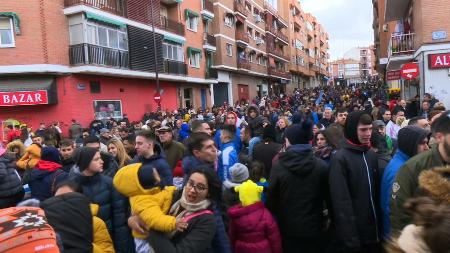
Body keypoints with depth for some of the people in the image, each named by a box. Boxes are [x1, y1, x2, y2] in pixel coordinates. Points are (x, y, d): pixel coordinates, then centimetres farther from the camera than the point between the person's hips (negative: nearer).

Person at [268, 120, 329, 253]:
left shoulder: (279, 167, -14)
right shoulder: (321, 166, -12)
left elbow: (271, 198, -7)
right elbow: (327, 196, -1)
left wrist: (276, 217, 10)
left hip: (288, 228, 0)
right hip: (313, 228, 1)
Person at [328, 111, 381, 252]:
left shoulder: (371, 154, 5)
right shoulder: (340, 158, -16)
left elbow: (376, 189, 11)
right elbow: (341, 203, -19)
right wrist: (350, 239, -19)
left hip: (373, 231, 6)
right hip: (355, 234, -6)